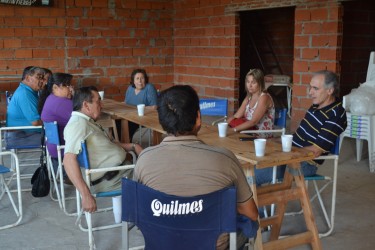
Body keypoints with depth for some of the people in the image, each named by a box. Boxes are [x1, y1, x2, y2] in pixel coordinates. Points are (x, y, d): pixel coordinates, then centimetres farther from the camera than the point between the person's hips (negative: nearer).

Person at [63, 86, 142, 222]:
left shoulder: (88, 121, 11)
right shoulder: (78, 123, -20)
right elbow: (69, 160, -32)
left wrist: (131, 146, 8)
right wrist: (86, 195, -36)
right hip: (107, 179, -10)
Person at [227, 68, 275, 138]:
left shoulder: (264, 98, -14)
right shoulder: (249, 97, 11)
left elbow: (253, 121, -22)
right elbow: (236, 116, 3)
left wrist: (234, 129, -29)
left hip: (263, 135, -7)